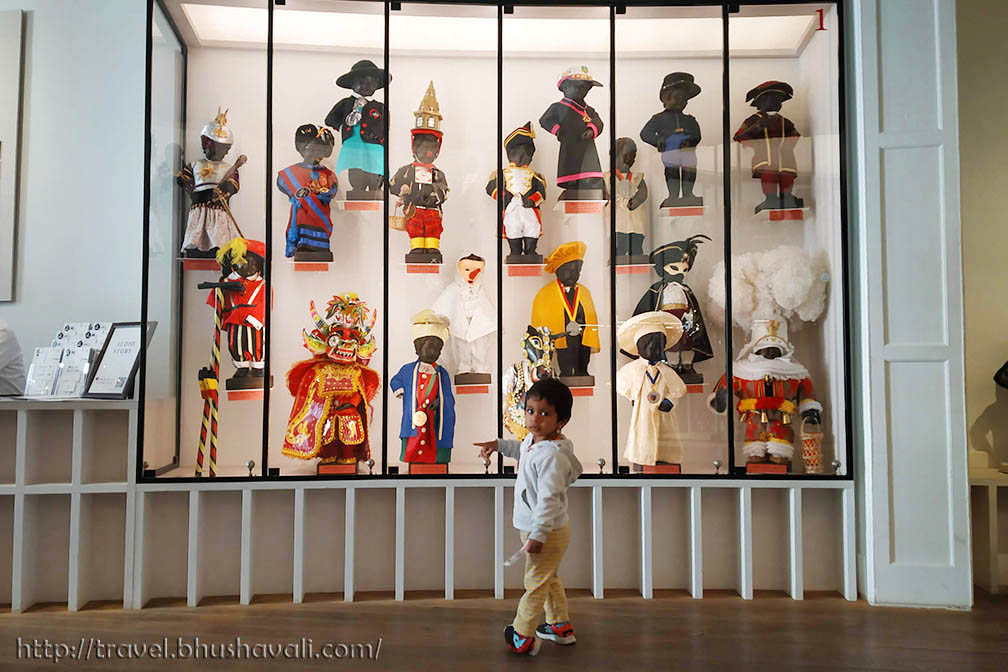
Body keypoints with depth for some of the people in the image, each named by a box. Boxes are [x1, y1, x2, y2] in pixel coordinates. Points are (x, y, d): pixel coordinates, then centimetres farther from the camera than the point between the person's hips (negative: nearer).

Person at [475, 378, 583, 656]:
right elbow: (522, 450, 27)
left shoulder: (551, 455, -30)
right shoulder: (533, 441, 0)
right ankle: (561, 626, 41)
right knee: (549, 578, 25)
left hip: (548, 531, -10)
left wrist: (538, 534, -33)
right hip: (536, 527, 10)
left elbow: (549, 498, -33)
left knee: (536, 583, 4)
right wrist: (499, 444, 21)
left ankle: (522, 638, 18)